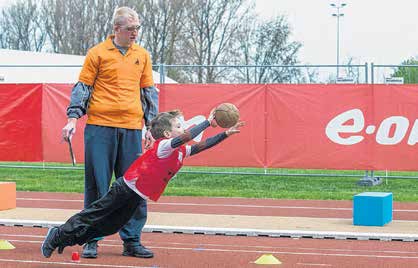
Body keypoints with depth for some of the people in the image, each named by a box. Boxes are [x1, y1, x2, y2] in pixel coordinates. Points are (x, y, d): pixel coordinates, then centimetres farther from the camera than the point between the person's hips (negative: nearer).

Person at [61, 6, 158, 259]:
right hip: (100, 127, -3)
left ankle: (132, 241, 10)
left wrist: (151, 125, 12)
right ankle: (91, 240, 8)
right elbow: (83, 87, 3)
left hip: (132, 129, 3)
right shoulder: (98, 53, 2)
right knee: (97, 186, 0)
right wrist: (73, 118, -6)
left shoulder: (142, 55, 13)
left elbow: (149, 91, 18)